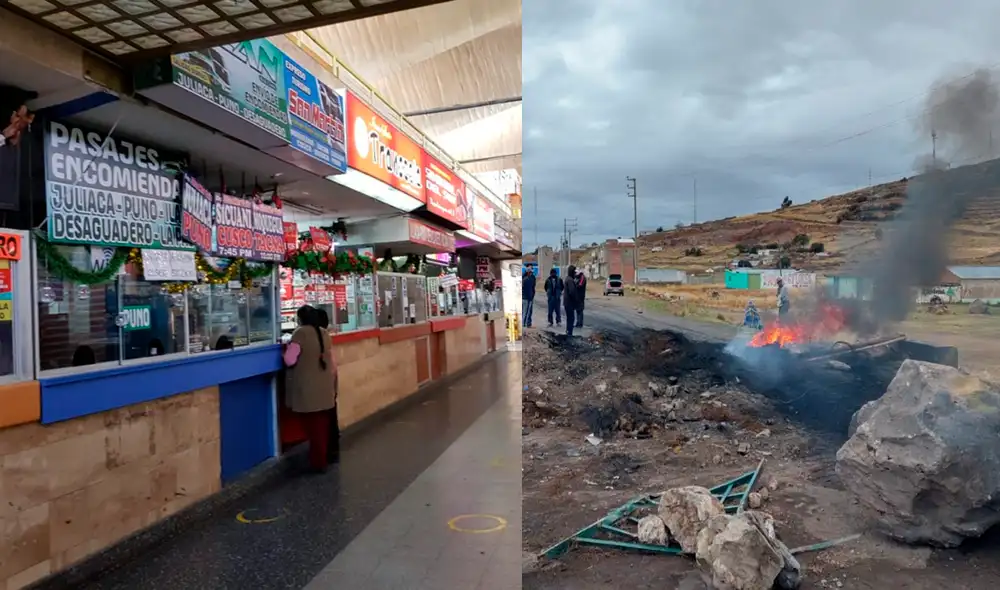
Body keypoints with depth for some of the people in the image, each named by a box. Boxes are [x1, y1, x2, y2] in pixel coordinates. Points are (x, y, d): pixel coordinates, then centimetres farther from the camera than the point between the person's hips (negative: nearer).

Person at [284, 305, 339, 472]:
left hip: (308, 387, -6)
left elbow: (290, 360, -14)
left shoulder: (300, 333, -13)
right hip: (325, 385, 6)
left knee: (314, 425, 2)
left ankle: (318, 462, 8)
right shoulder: (324, 333, 7)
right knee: (325, 422, 18)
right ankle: (330, 453, 29)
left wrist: (288, 348, 4)